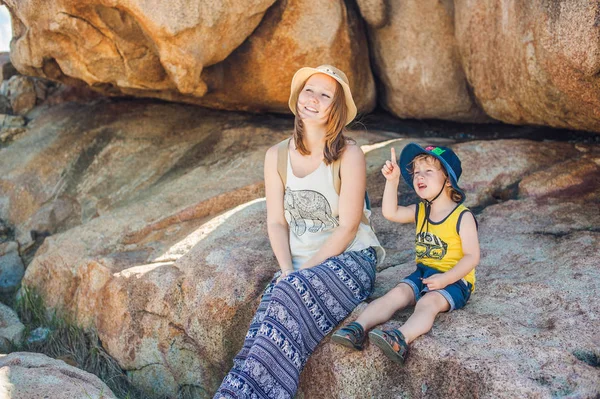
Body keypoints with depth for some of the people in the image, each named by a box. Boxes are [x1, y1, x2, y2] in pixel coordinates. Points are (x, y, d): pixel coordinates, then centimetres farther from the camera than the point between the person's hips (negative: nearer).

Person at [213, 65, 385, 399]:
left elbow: (347, 227, -11)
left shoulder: (349, 155, -8)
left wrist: (303, 271, -15)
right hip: (297, 266, 4)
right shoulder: (277, 156, 7)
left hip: (349, 259, -4)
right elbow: (276, 222, 6)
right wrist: (287, 270, -10)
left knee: (292, 296, -32)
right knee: (267, 321, -24)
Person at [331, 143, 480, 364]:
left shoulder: (462, 216, -10)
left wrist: (445, 279, -25)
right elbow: (390, 212, -4)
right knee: (397, 293, -19)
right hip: (422, 273, 6)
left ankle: (401, 339, -58)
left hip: (454, 279, -6)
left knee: (428, 302, -33)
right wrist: (392, 180, -13)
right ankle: (358, 327, -34)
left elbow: (472, 256, -14)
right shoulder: (420, 211, 9)